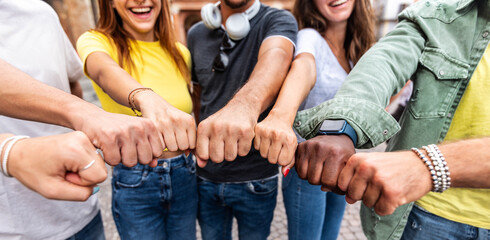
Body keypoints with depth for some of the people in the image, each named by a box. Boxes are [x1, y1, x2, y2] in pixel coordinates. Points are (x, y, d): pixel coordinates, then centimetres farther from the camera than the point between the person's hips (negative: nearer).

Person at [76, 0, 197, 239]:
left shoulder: (180, 53, 0)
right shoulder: (95, 41, -11)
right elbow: (104, 72, -35)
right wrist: (147, 99, -55)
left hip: (184, 176, 4)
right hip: (134, 183, -3)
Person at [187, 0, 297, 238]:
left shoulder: (278, 21, -10)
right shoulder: (196, 34, 3)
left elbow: (276, 56, -32)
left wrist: (245, 105, -53)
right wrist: (202, 138, 8)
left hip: (256, 178, -3)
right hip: (206, 177, 3)